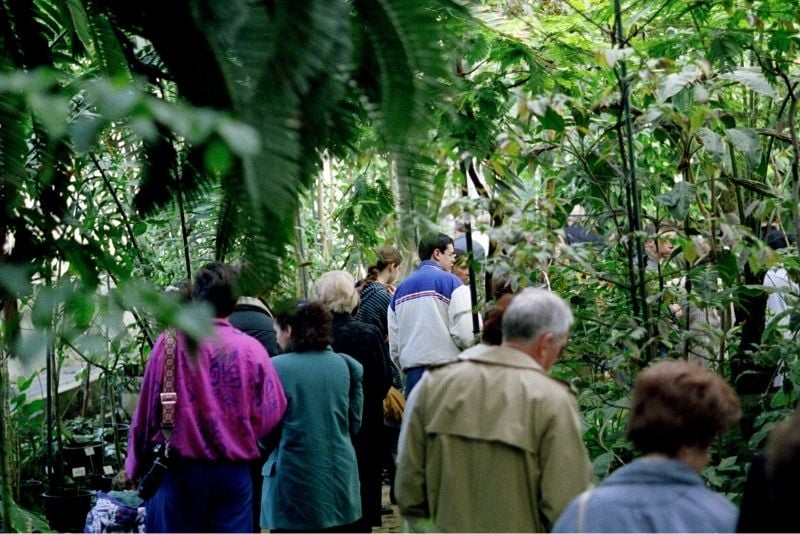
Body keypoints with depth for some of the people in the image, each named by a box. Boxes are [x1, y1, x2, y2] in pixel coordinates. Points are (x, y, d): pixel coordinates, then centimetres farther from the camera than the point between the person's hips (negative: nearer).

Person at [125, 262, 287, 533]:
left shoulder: (172, 342, -8)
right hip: (234, 471, 1)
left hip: (180, 469, -1)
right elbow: (272, 412, 0)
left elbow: (147, 412, -3)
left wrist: (136, 466, 10)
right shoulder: (252, 348, -5)